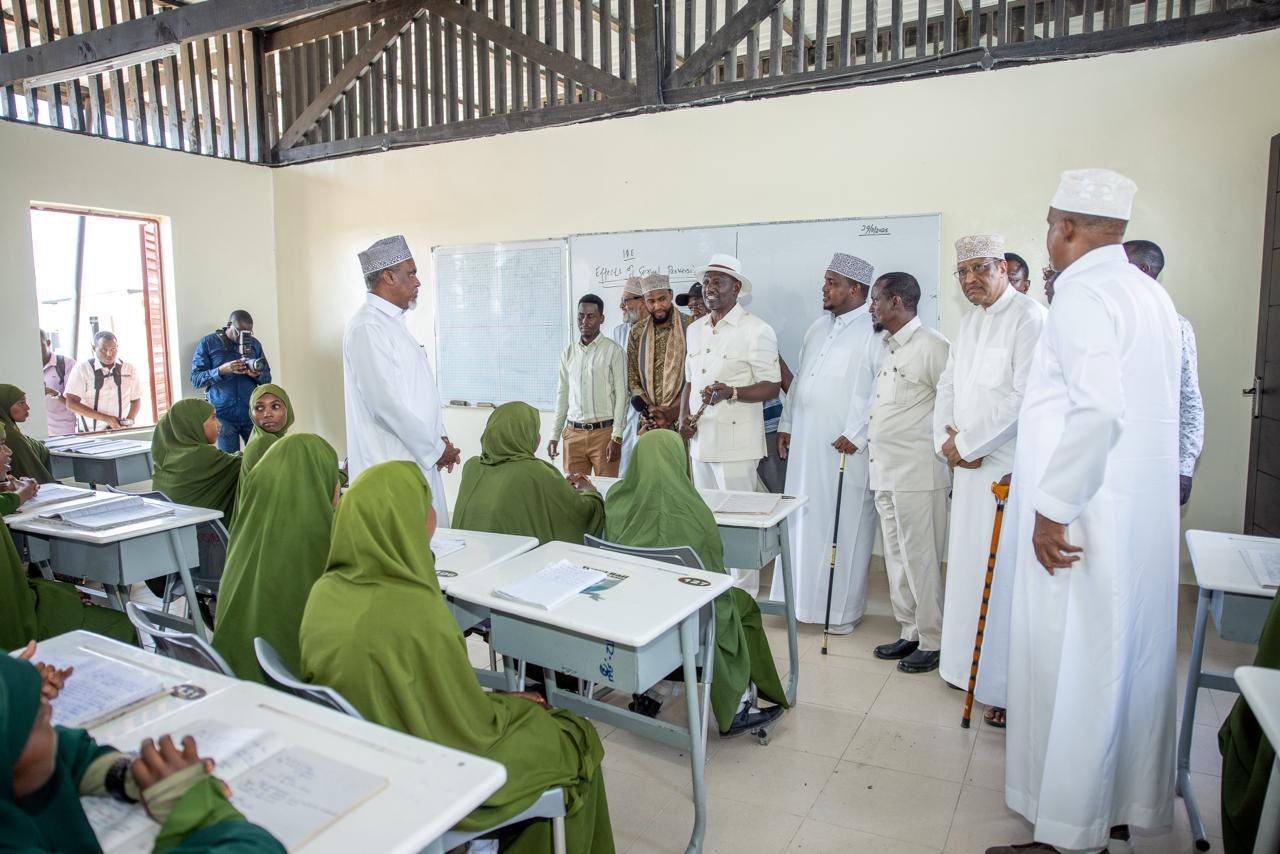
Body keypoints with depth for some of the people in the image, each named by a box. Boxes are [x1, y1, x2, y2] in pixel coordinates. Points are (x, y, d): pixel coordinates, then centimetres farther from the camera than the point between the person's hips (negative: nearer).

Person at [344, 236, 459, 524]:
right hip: (391, 468, -9)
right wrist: (435, 448, -13)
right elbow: (385, 403, -21)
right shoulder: (367, 327, -14)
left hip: (419, 458, 9)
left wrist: (439, 438, 7)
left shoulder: (394, 323, 16)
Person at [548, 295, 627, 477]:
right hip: (573, 434, 4)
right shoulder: (569, 352, 11)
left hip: (603, 432, -4)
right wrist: (555, 435, 11)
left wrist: (616, 437, -12)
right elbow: (563, 394, 15)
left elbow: (621, 395, -6)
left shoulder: (613, 351, -3)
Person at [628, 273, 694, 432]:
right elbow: (632, 378, 8)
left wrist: (672, 411, -11)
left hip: (682, 419, -2)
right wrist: (650, 409, -6)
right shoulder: (637, 332, 8)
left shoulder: (690, 327, -3)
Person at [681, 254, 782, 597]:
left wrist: (731, 392, -24)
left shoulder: (757, 330, -7)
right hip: (700, 441, 7)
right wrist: (683, 418, 5)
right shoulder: (694, 329, 14)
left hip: (736, 444, -6)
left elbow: (771, 387, -7)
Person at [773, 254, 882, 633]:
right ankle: (804, 597, 24)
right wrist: (787, 424, 17)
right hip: (806, 443, 7)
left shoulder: (874, 331, -10)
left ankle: (844, 608, 15)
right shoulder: (819, 327, 15)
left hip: (846, 449, -7)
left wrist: (856, 435, -17)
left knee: (845, 528, 2)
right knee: (805, 523, 11)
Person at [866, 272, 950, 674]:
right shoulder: (890, 349, 16)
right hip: (885, 472, 9)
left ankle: (932, 642, 13)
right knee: (897, 558, 14)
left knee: (920, 560, 0)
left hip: (916, 474, -9)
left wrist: (941, 445, -6)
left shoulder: (931, 346, -12)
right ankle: (909, 633, 26)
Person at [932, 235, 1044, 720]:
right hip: (968, 464, 8)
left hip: (1009, 466, -8)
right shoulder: (970, 321, 16)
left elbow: (1025, 395, -19)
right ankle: (967, 662, 26)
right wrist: (946, 439, 0)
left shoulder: (1028, 317, -10)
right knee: (967, 565, 13)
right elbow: (949, 384, 17)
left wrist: (966, 444, -13)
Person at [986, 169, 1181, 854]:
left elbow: (1099, 410, -26)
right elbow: (1143, 405, 18)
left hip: (1082, 521, -9)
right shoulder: (1151, 293, 13)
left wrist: (1055, 506, -19)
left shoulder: (1082, 294, -14)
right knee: (1129, 663, 18)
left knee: (1069, 671, 1)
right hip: (1147, 516, 9)